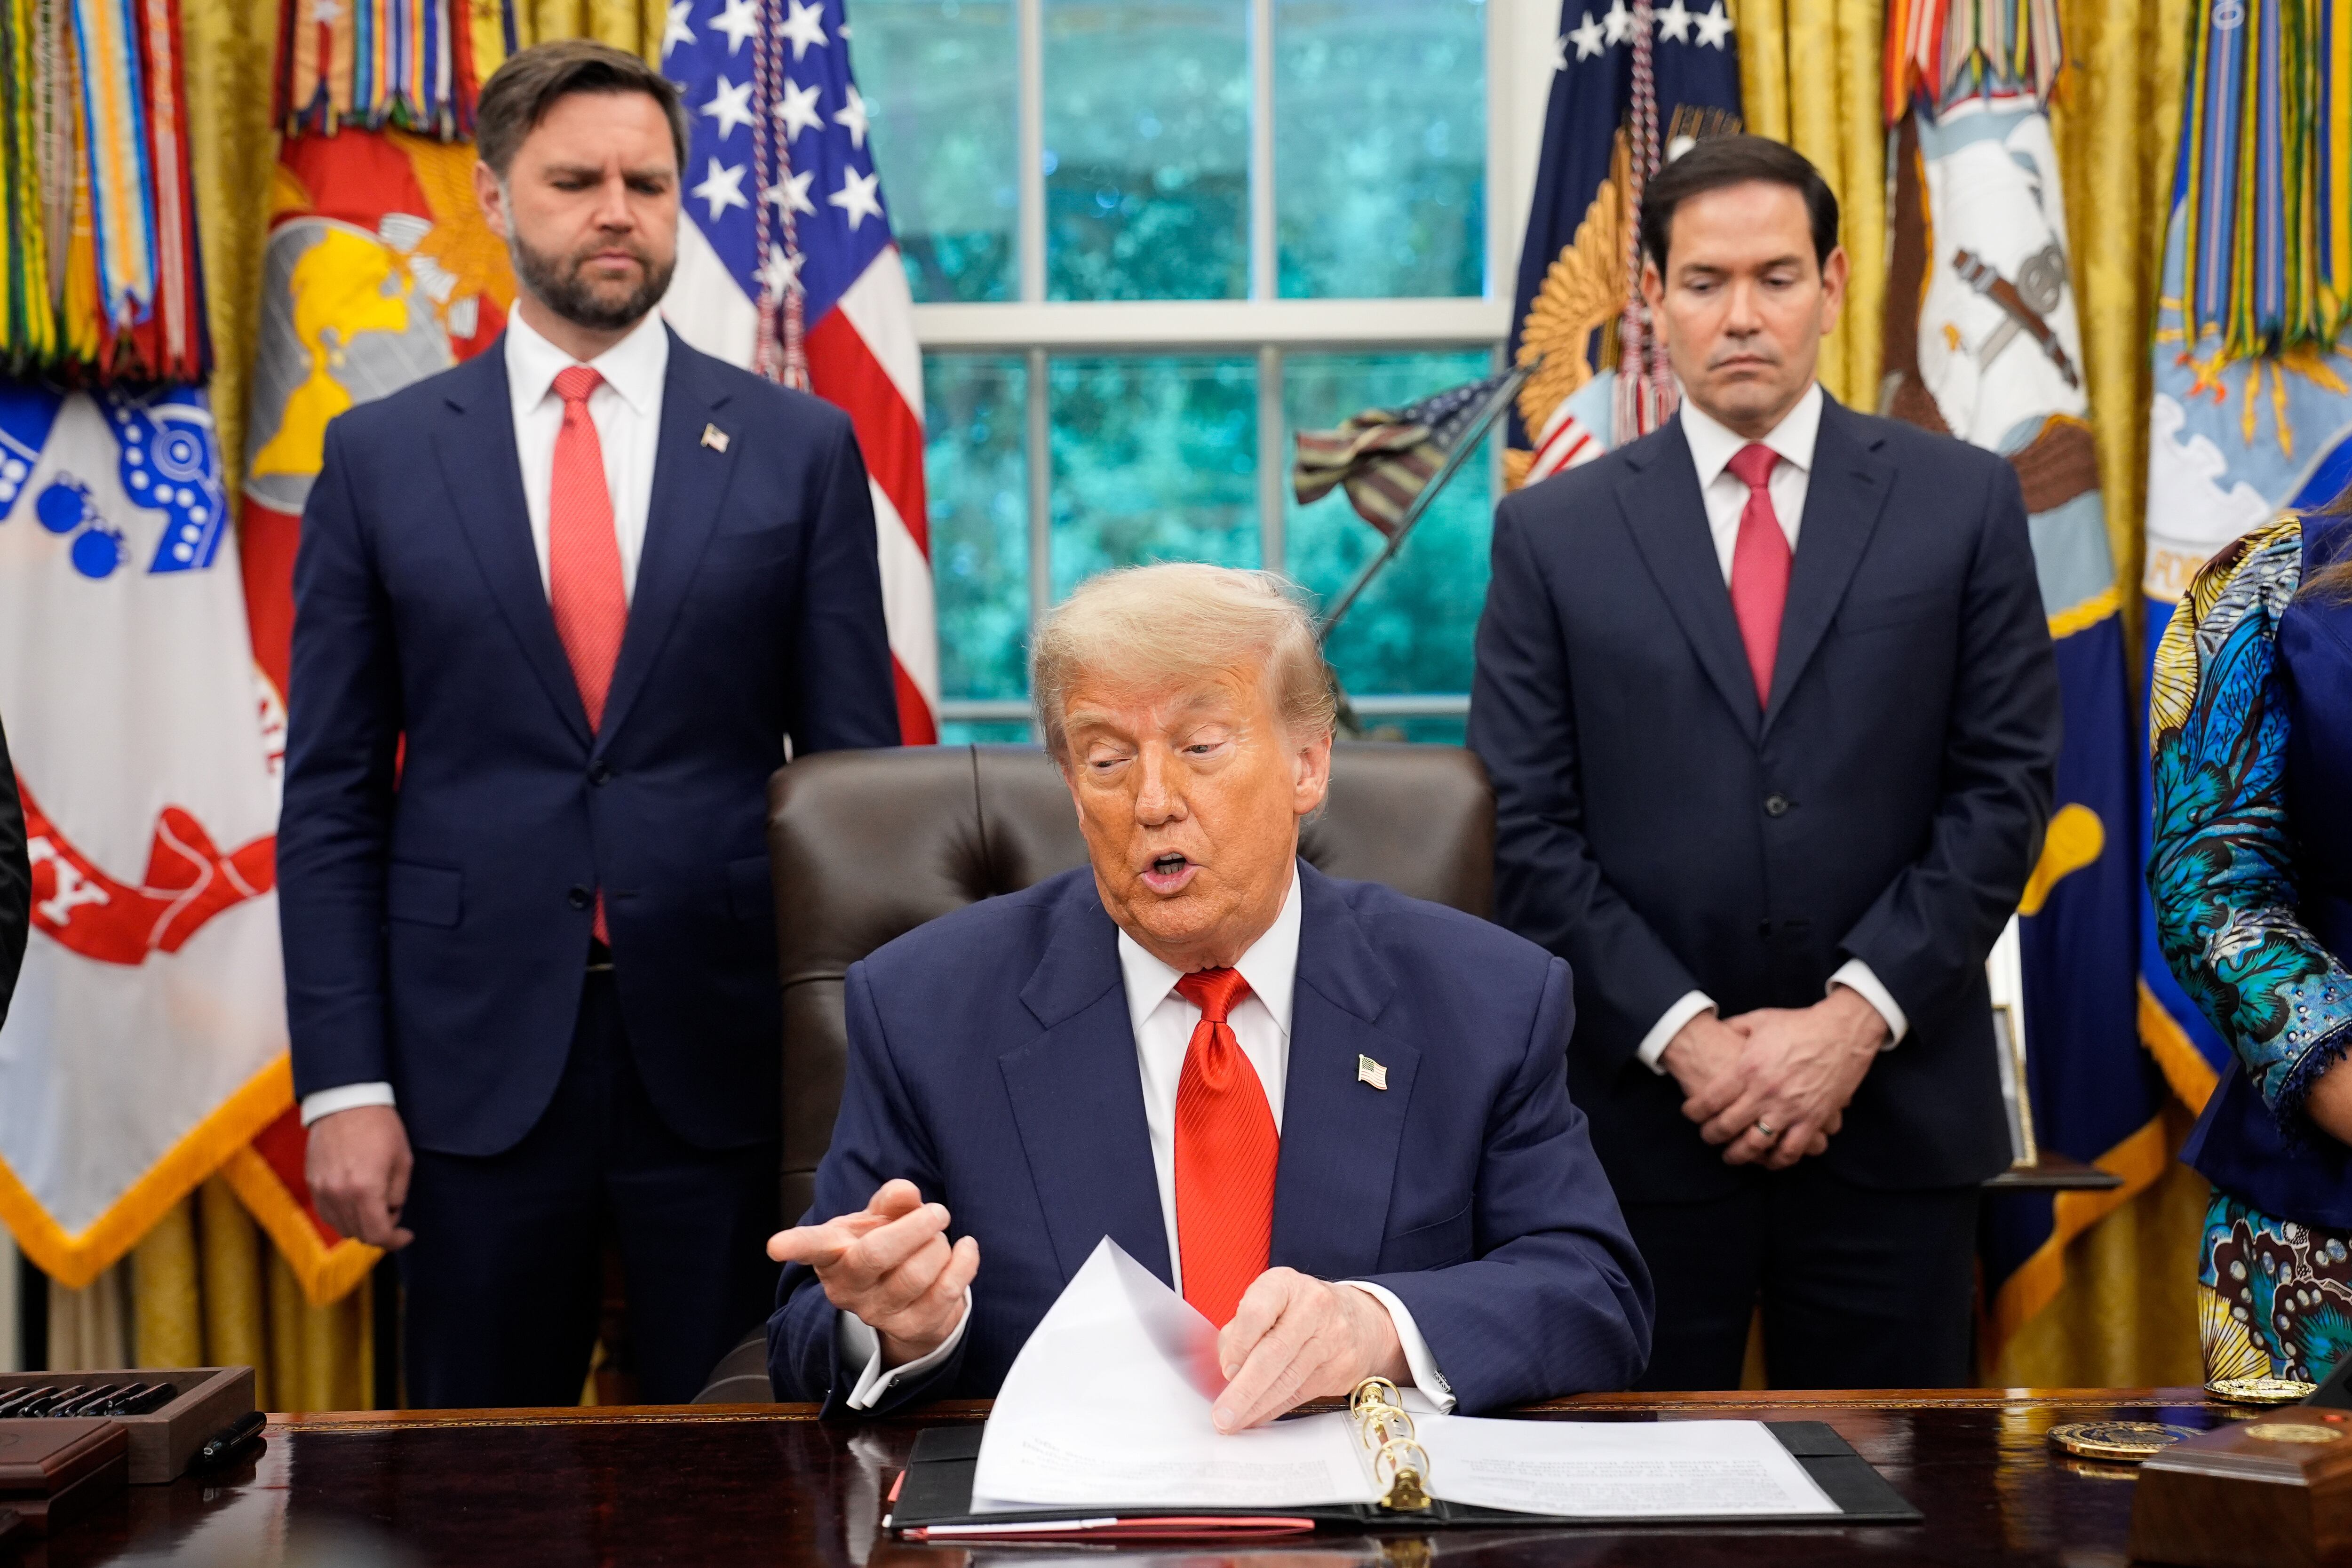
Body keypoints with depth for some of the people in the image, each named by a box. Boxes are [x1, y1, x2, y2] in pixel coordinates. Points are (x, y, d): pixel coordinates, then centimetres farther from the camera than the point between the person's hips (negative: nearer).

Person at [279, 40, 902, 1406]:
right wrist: (344, 1084, -3)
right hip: (480, 1053, 0)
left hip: (726, 1053, 0)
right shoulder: (381, 459, 5)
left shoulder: (801, 450, 3)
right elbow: (333, 799, 4)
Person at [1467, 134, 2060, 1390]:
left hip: (1893, 1116, 0)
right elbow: (1532, 828, 0)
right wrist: (1683, 1036, -10)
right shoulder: (1553, 534, 5)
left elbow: (2005, 785, 0)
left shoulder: (1962, 505, 5)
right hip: (1640, 1117, 0)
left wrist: (1854, 1016, -10)